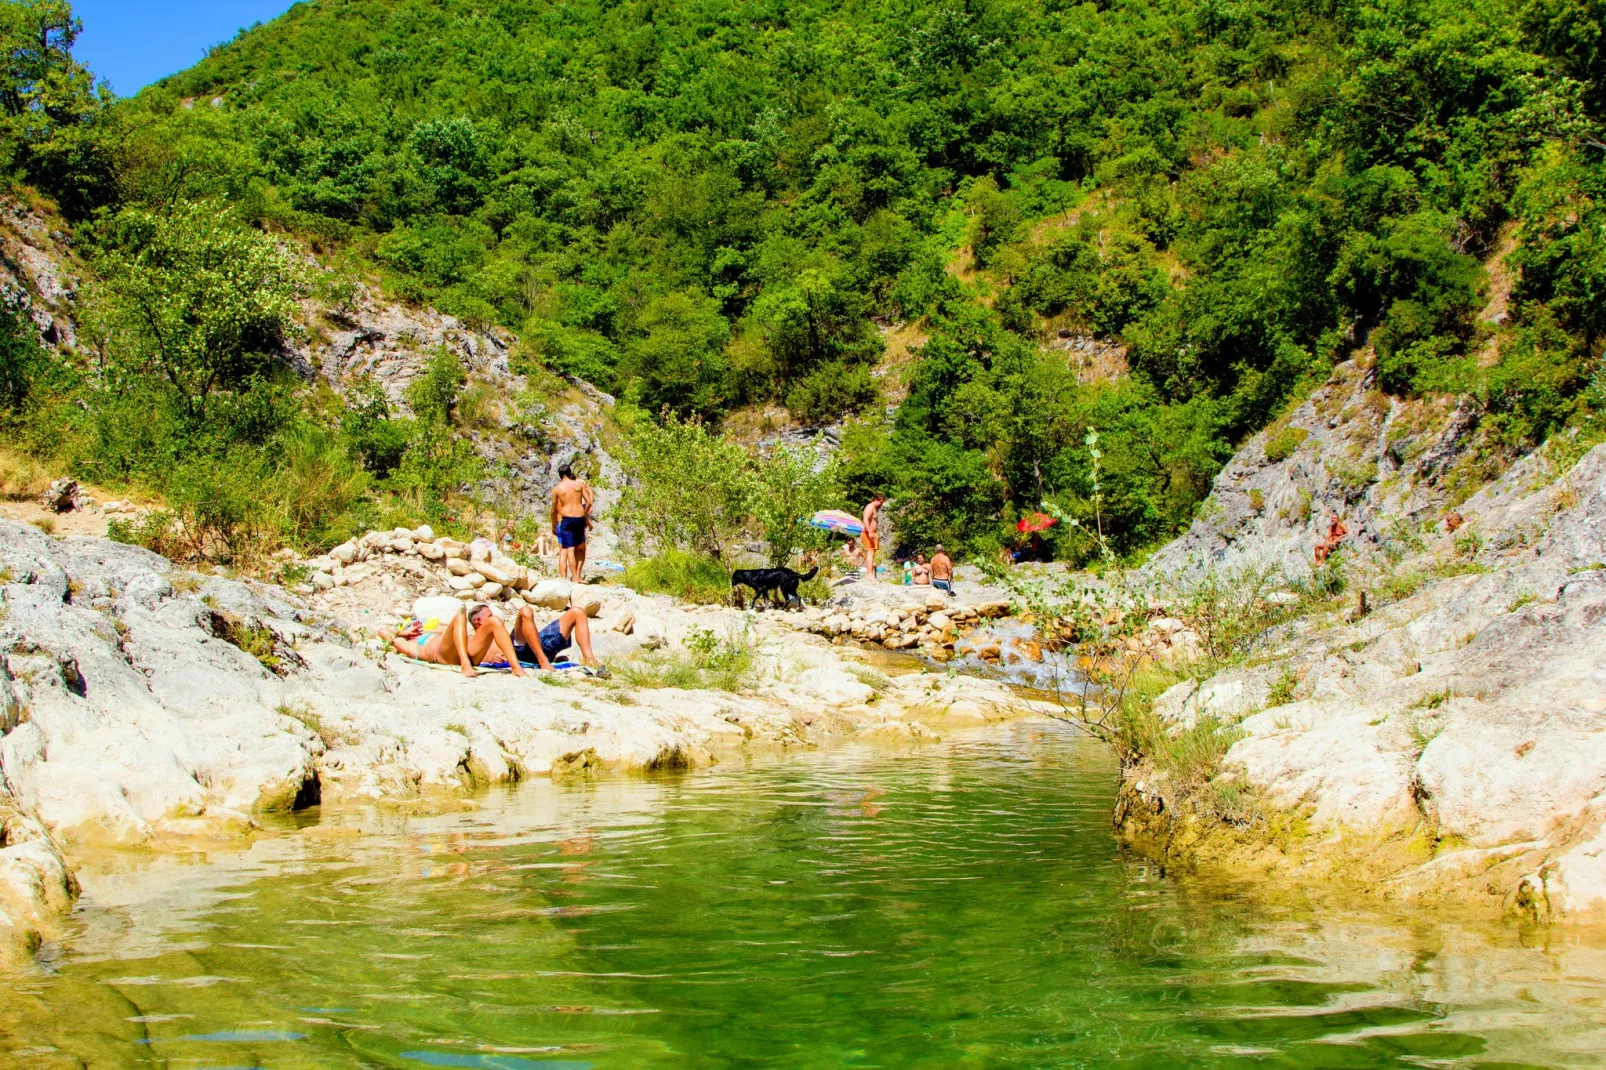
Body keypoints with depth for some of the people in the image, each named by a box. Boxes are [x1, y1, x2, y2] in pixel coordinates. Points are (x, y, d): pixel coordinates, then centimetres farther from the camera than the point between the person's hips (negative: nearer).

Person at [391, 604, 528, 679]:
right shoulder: (412, 646, 29)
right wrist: (405, 632, 40)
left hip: (470, 654, 6)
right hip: (445, 653, -6)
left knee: (494, 621, -15)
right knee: (460, 616, -26)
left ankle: (516, 668, -33)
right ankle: (466, 666, -46)